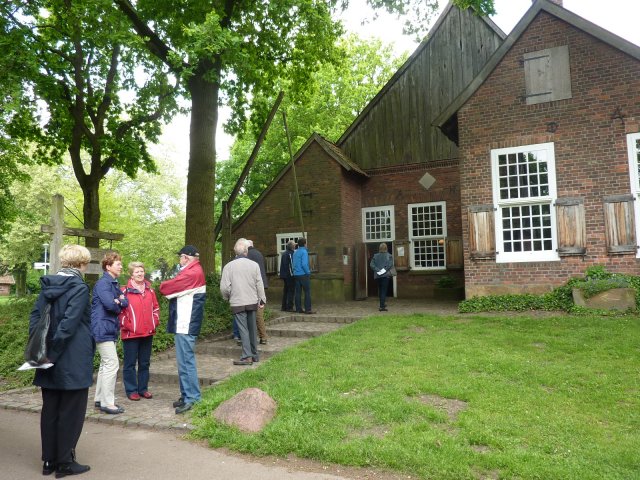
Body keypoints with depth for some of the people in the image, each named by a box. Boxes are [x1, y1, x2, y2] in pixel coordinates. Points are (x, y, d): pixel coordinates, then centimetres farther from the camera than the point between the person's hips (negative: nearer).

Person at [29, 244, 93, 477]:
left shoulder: (48, 285, 7)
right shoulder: (79, 287, -15)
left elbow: (35, 316, 7)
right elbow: (69, 323, -21)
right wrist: (54, 351, -14)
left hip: (51, 362, 7)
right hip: (73, 362, -7)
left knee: (50, 410, 15)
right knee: (71, 412, 5)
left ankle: (49, 460, 25)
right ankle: (65, 463, 14)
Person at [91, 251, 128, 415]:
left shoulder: (115, 284, 15)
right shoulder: (103, 283, -14)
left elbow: (125, 302, 6)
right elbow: (110, 304, -26)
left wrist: (119, 301, -15)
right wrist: (119, 305, -5)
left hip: (110, 329, 10)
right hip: (103, 329, -10)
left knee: (105, 365, 16)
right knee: (112, 364, -9)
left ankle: (99, 399, 26)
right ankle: (107, 403, -2)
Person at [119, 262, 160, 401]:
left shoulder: (150, 290, 9)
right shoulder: (125, 291, -6)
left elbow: (156, 308, 15)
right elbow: (120, 310, -8)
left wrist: (155, 323, 4)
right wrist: (127, 326, -12)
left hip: (148, 333, 5)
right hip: (131, 333, -5)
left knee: (145, 363, 12)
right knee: (130, 363, 4)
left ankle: (143, 388, 22)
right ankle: (131, 390, 14)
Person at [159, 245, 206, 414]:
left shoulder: (192, 273, -16)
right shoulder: (194, 272, 18)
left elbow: (168, 287, -13)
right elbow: (178, 287, 15)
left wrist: (162, 286, 7)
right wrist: (168, 286, -2)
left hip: (186, 324, -11)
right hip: (185, 323, 11)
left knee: (185, 361, -7)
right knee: (184, 360, 16)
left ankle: (192, 399, -1)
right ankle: (187, 395, 25)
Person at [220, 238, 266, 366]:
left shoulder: (228, 266, -8)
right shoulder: (254, 265, -4)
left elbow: (224, 287, -9)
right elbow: (259, 284, -2)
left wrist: (227, 297, 11)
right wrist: (262, 300, 8)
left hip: (237, 303, -2)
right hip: (252, 302, 3)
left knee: (243, 329, 1)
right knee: (252, 329, 14)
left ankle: (247, 356, -2)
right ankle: (254, 354, 23)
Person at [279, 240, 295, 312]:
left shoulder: (284, 253, 14)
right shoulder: (290, 254, -14)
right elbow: (291, 265, -18)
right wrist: (292, 274, -14)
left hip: (284, 275, 9)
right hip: (290, 275, -9)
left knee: (285, 291, 14)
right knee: (291, 291, -4)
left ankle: (284, 307, 18)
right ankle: (289, 307, -5)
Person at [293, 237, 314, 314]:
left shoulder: (295, 252, 13)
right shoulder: (304, 252, -11)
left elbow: (294, 264, 15)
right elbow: (304, 264, -19)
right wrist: (308, 272, -8)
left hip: (296, 275, 8)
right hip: (303, 274, -8)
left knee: (298, 292, 8)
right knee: (307, 292, -4)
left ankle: (298, 309, 11)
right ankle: (308, 309, -6)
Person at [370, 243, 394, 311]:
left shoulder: (375, 256, 7)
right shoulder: (389, 256, 1)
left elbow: (371, 264, -3)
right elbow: (390, 264, -13)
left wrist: (377, 270, -7)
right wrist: (384, 270, -10)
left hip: (377, 275, 3)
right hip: (385, 275, -3)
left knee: (380, 289, 18)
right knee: (384, 290, -3)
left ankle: (382, 303, 26)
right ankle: (382, 306, -9)